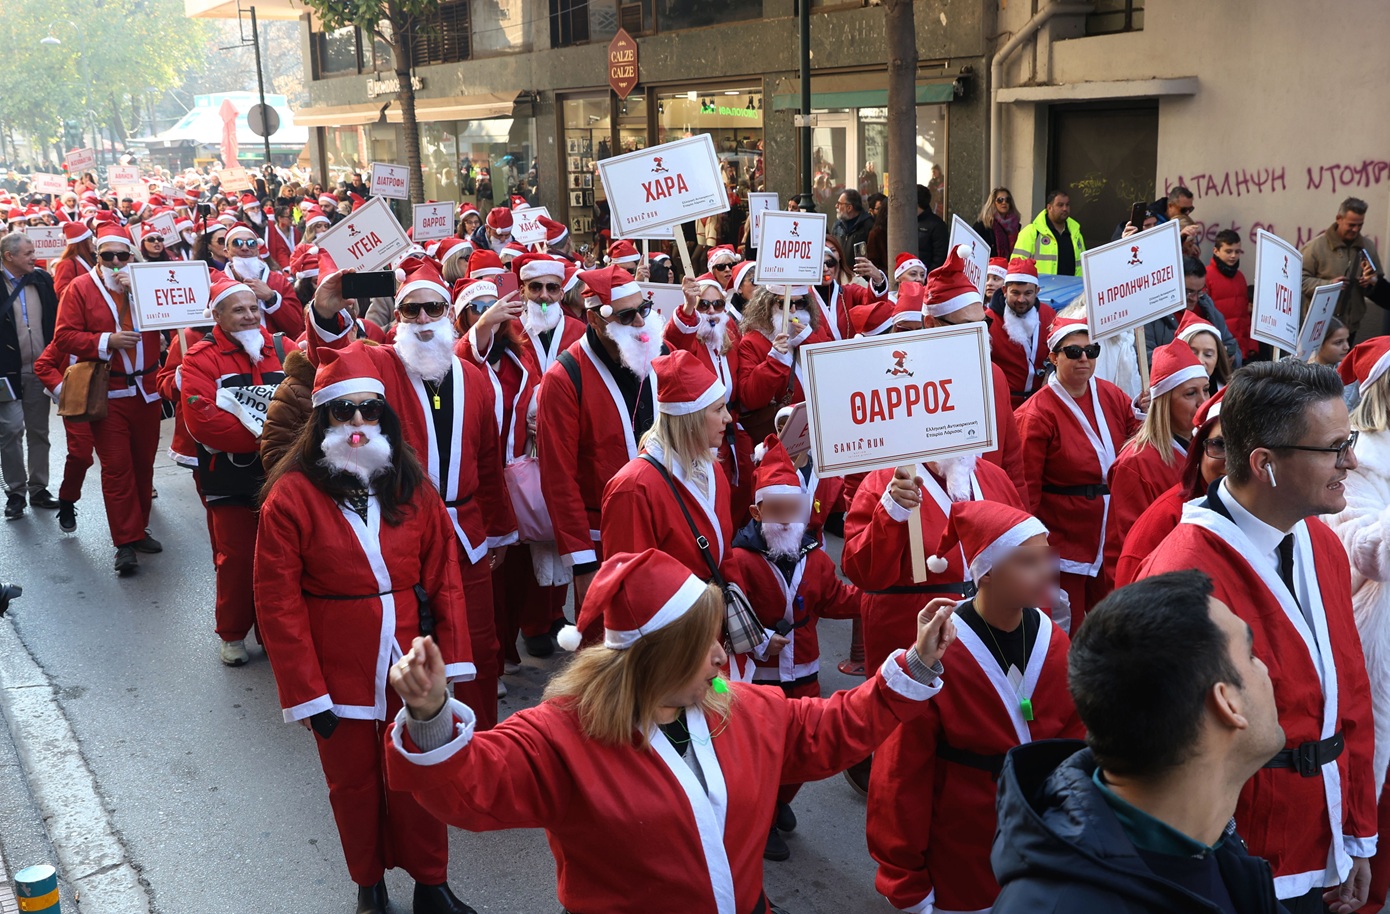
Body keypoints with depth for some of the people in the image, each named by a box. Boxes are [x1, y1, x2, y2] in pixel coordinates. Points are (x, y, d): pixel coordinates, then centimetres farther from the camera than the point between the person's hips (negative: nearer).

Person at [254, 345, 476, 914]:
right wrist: (304, 692, -12)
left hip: (411, 670, 2)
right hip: (339, 678, -2)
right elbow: (279, 605, -12)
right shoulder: (291, 497, -12)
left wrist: (450, 660, -4)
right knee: (353, 783, 16)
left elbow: (444, 578, 0)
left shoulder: (411, 488, -1)